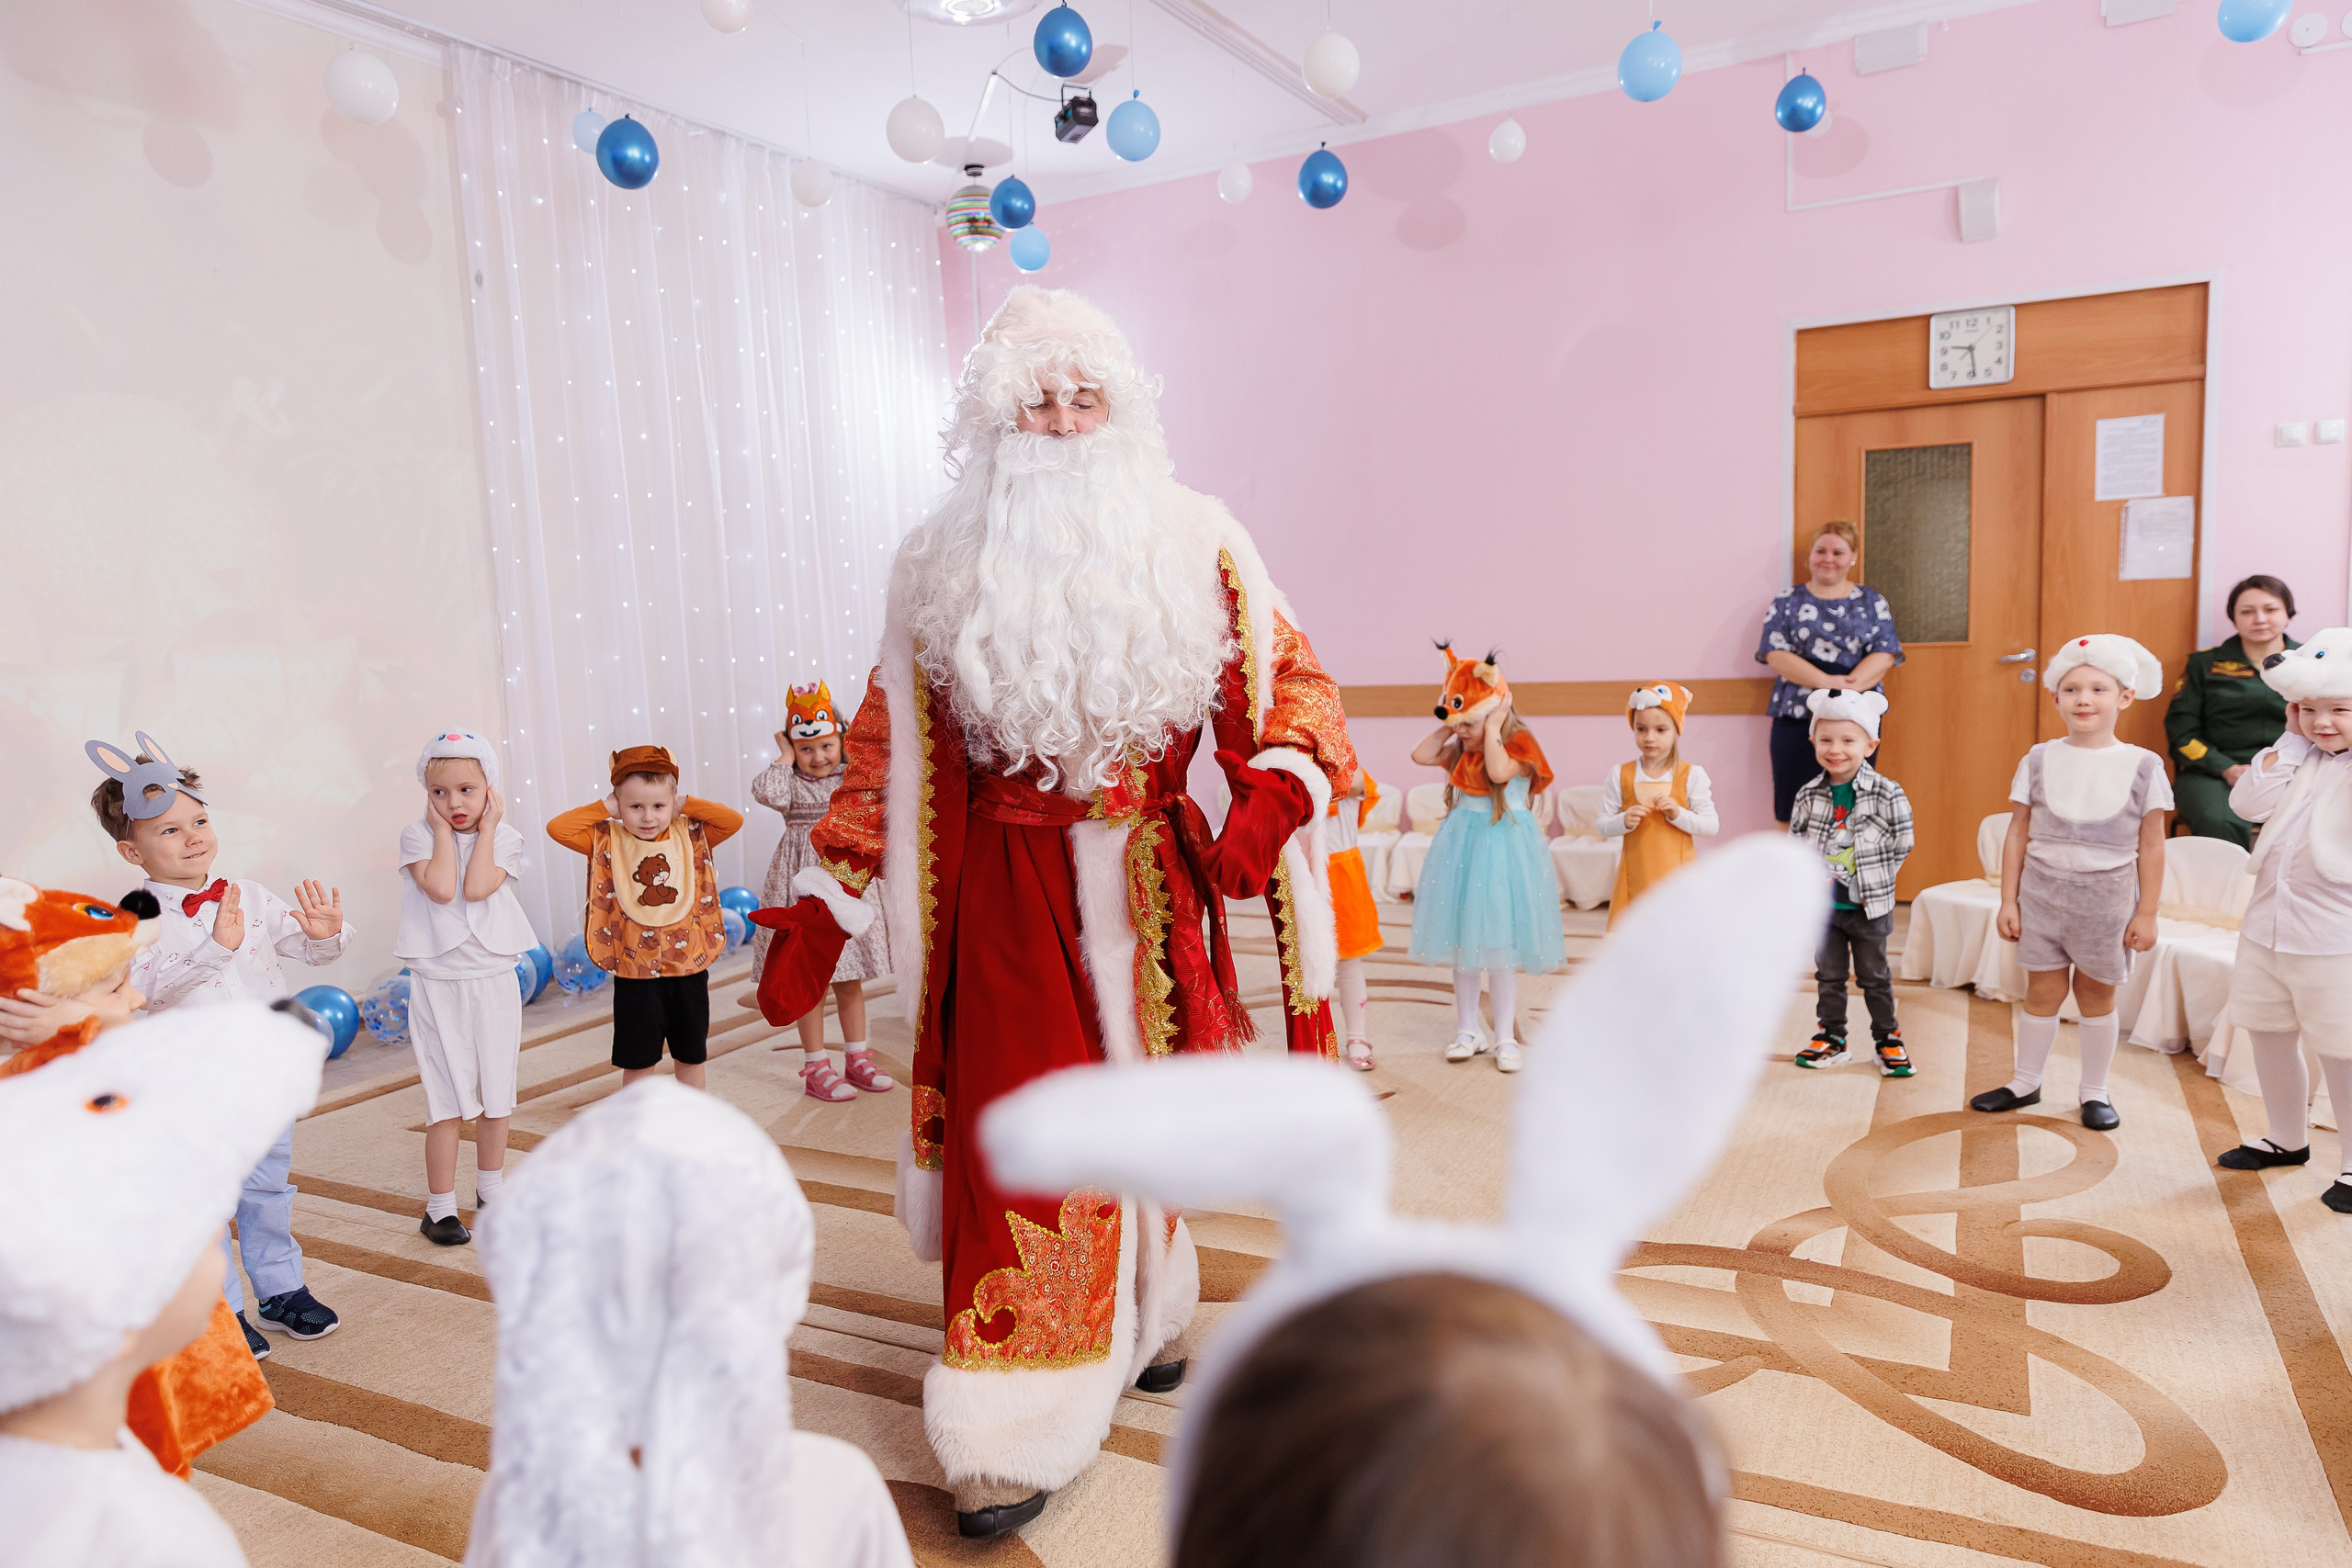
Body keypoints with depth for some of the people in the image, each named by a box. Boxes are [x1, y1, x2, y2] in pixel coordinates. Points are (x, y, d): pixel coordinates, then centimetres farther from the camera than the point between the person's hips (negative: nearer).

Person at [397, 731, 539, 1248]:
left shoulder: (505, 838, 0)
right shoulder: (418, 835, -3)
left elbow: (476, 887, -18)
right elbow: (441, 888, -21)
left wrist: (486, 828, -12)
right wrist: (443, 830, -12)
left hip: (493, 980, 2)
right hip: (438, 985, -2)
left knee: (495, 1097, 13)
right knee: (448, 1102, -1)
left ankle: (491, 1191, 32)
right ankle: (440, 1208, 14)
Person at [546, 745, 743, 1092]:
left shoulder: (690, 836, -1)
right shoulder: (608, 840, -4)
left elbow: (734, 819, -10)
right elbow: (557, 828, -13)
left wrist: (685, 804, -9)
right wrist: (605, 808, -10)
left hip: (689, 967, 2)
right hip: (635, 972, -1)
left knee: (690, 1057, 16)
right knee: (637, 1063, 10)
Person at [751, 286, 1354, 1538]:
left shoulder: (1196, 550, 0)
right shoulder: (942, 569, 0)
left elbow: (1286, 690, -4)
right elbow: (886, 750, 4)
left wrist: (1273, 793, -25)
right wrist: (821, 908, -1)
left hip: (1151, 890, 2)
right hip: (1009, 896, -1)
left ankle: (1144, 1319, 44)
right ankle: (1012, 1440, 8)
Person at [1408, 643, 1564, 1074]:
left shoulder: (1519, 744, -10)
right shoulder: (1461, 749, 10)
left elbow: (1498, 770, -29)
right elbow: (1420, 755, 3)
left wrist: (1492, 725, -21)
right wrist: (1448, 724, 1)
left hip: (1504, 846, -6)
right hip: (1462, 844, 6)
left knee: (1499, 943, -3)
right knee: (1462, 941, 9)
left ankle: (1505, 1038, 8)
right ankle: (1468, 1030, 21)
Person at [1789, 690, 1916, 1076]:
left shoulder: (1887, 794, -12)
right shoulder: (1809, 795, -5)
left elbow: (1902, 845, -6)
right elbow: (1795, 842, 6)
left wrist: (1872, 880, -5)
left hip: (1869, 905, -2)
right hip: (1822, 904, 2)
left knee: (1875, 975, 10)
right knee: (1829, 974, 12)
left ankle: (1887, 1038, 25)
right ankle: (1831, 1037, 24)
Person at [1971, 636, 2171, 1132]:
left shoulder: (2143, 766, -4)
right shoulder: (2039, 760, -2)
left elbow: (2151, 847, -1)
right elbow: (2018, 835, 1)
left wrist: (2147, 913, -2)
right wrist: (2008, 901, -1)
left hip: (2106, 898, -1)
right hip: (2042, 892, 1)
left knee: (2096, 993, 10)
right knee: (2042, 991, 8)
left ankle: (2095, 1090, 26)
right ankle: (2025, 1081, 24)